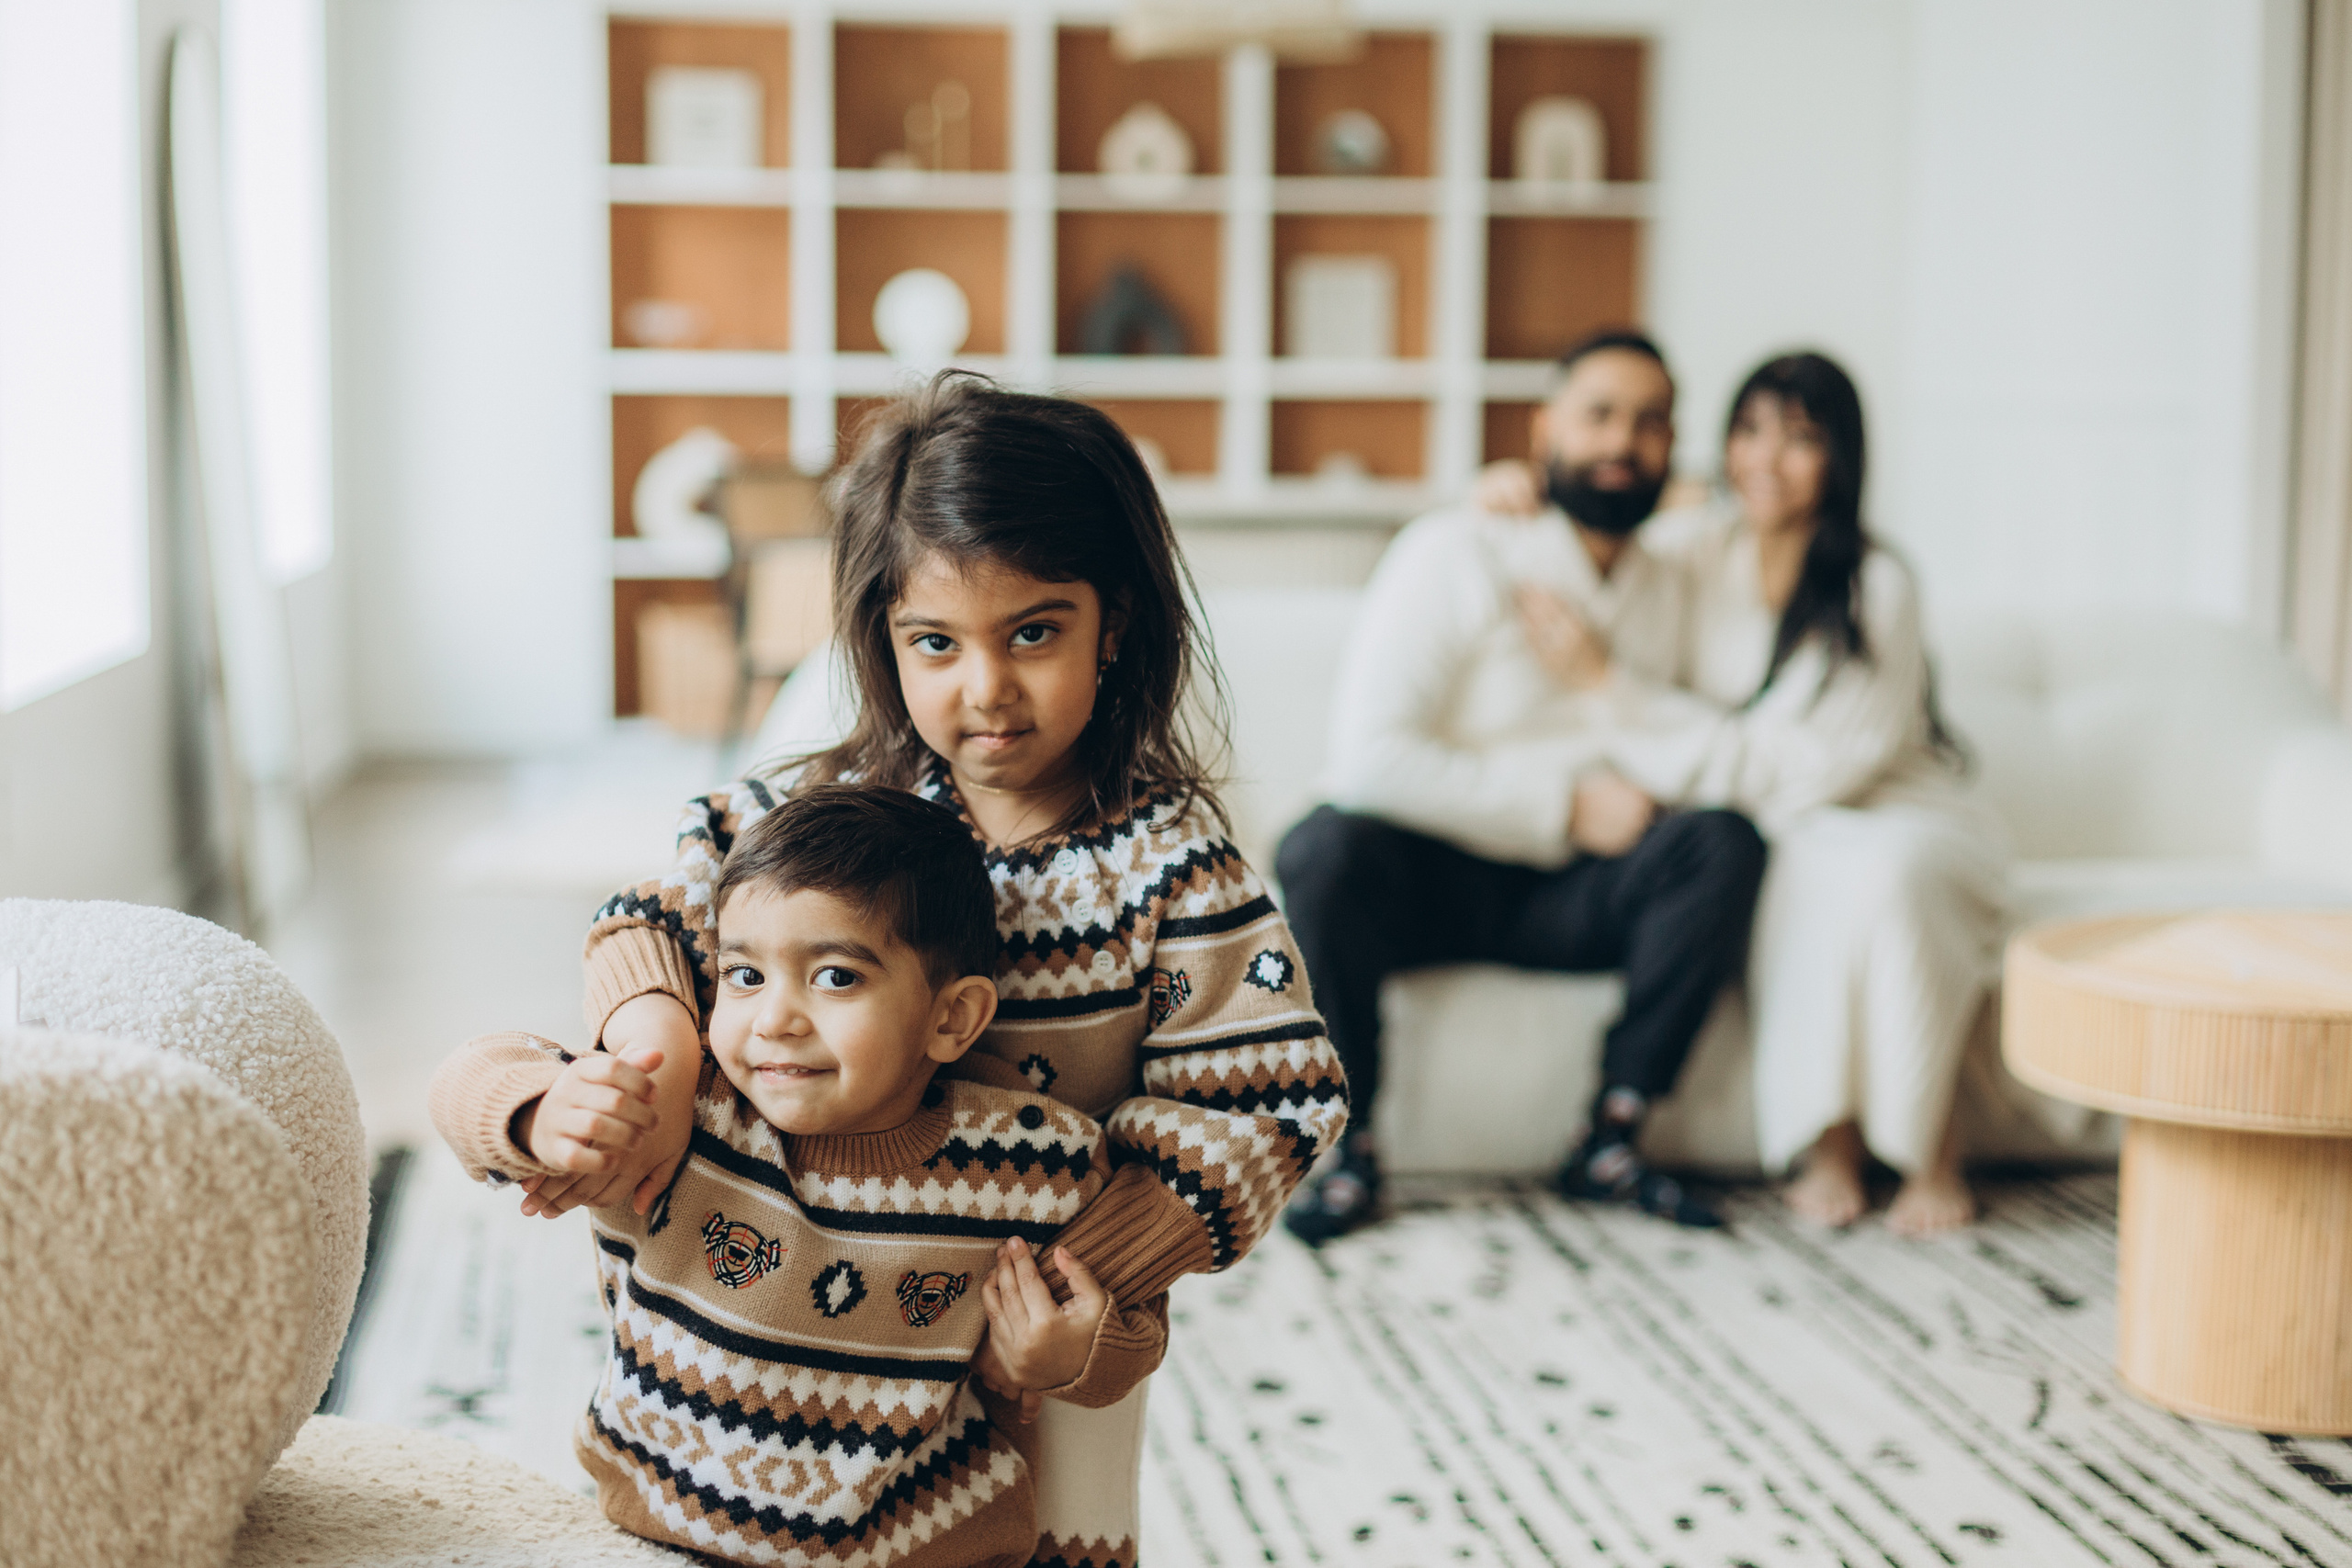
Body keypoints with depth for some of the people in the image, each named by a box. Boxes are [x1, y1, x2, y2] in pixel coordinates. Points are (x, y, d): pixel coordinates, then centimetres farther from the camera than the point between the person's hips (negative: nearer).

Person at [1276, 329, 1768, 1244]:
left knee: (1724, 844, -23)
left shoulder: (1666, 592, 11)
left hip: (1563, 896, 4)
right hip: (1422, 876, -4)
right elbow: (1371, 757, -18)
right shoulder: (1455, 552, -7)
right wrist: (1563, 807, -18)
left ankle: (1611, 1140, -15)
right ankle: (1351, 1150, -20)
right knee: (1325, 850, -37)